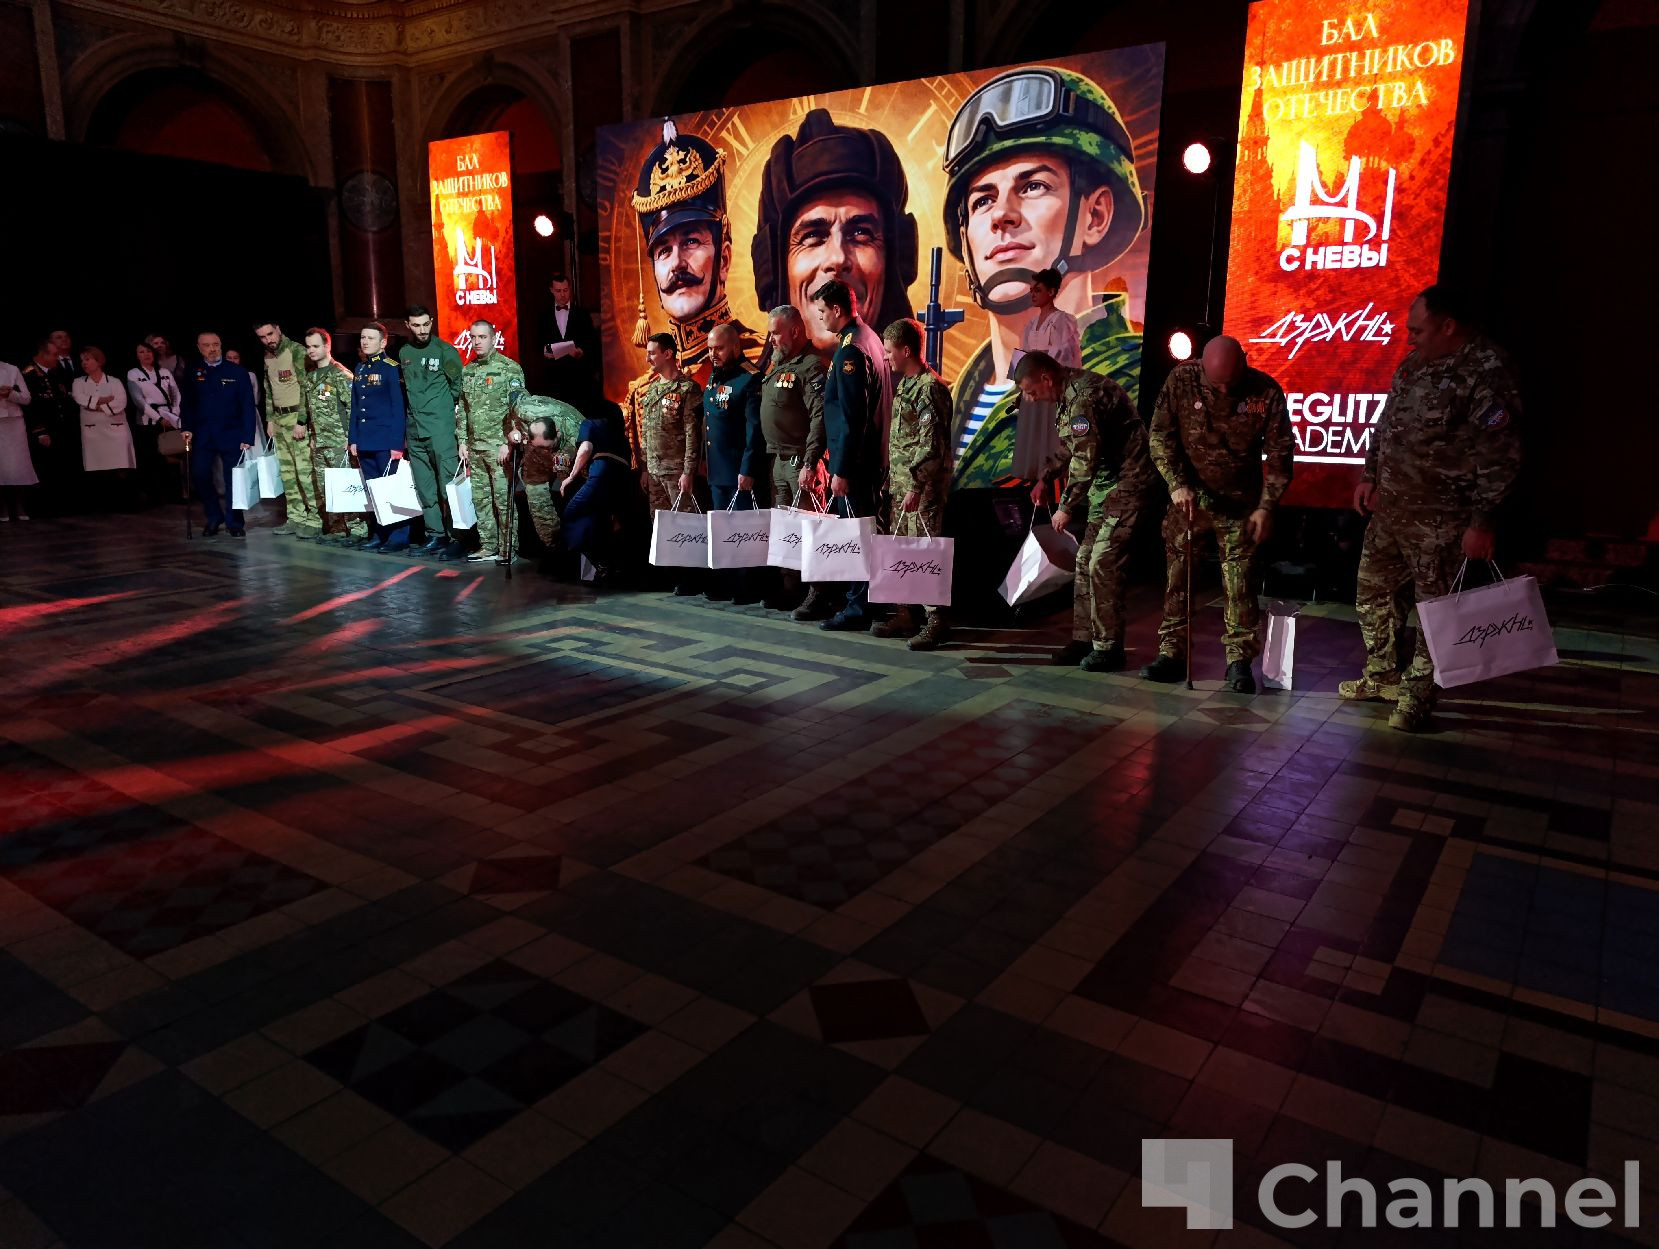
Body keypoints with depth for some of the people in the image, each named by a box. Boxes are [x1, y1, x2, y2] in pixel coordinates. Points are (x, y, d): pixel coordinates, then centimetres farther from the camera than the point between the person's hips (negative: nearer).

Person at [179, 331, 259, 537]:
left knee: (233, 479, 0)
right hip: (203, 436, 2)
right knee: (199, 475, -8)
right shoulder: (191, 374, 7)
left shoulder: (238, 372, 0)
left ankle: (234, 522, 14)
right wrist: (187, 428, -4)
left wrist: (247, 437, -11)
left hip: (231, 435, -2)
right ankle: (213, 518, 10)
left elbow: (248, 407, -3)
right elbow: (186, 404, 11)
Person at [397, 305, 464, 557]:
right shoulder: (404, 353, 13)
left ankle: (455, 533, -2)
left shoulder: (445, 350, -3)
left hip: (441, 428, -6)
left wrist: (447, 409, 1)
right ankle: (435, 534, 13)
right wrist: (415, 409, 14)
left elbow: (458, 385, -1)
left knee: (448, 482, -8)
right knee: (424, 488, 7)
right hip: (414, 429, 6)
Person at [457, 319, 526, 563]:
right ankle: (488, 547, 15)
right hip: (474, 447, 6)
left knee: (503, 498, -6)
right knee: (480, 498, 8)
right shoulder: (467, 371, 14)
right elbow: (462, 409, 18)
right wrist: (462, 441, 11)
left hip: (499, 446, -6)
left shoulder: (509, 368, -5)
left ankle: (506, 549, 0)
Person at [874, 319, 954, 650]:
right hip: (901, 483, 10)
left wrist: (916, 484, -21)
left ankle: (935, 620, -2)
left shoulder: (930, 387, -13)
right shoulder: (905, 384, 16)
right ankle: (906, 614, 20)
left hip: (922, 486, -10)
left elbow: (931, 444, -18)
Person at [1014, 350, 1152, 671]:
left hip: (1124, 483, -10)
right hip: (1104, 483, 10)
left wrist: (1066, 508, -14)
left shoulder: (1082, 398, -22)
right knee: (1086, 560, 11)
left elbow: (1085, 463, -23)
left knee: (1103, 565, -11)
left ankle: (1108, 647, -2)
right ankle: (1084, 639, 19)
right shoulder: (1071, 390, 10)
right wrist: (1046, 479, 18)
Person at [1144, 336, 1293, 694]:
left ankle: (1239, 662, 4)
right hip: (1189, 496, 1)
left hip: (1240, 503, -1)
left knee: (1240, 581, -3)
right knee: (1177, 576, 4)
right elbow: (1160, 435, -6)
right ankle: (1172, 654, 13)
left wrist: (1267, 506, -9)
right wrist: (1176, 485, -15)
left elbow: (1280, 453, -6)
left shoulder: (1266, 391, -13)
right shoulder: (1181, 379, -13)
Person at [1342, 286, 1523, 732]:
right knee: (1371, 593, 17)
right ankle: (1382, 677, 34)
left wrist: (1482, 522, -19)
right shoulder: (1414, 364, 8)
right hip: (1388, 507, 9)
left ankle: (1416, 696, 15)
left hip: (1437, 519, -8)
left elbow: (1499, 458, -19)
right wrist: (1369, 475, 14)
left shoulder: (1487, 374, -17)